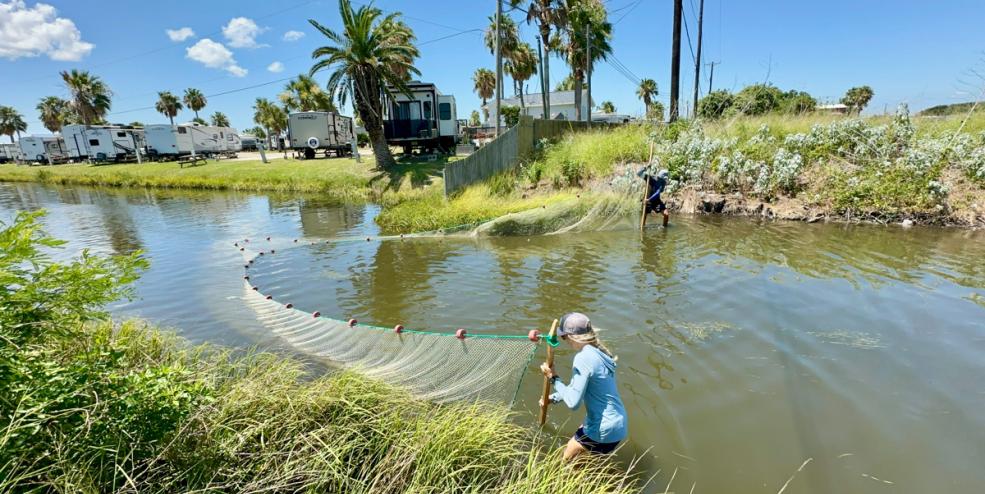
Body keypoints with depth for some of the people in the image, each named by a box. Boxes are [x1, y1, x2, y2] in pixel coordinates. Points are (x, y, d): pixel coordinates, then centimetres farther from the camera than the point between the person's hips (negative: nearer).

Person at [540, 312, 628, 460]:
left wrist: (553, 377, -15)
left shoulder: (583, 358, -26)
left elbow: (573, 402, -25)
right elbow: (576, 388, 15)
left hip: (604, 430, -8)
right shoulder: (598, 352, 2)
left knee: (567, 459, 13)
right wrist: (553, 398, 20)